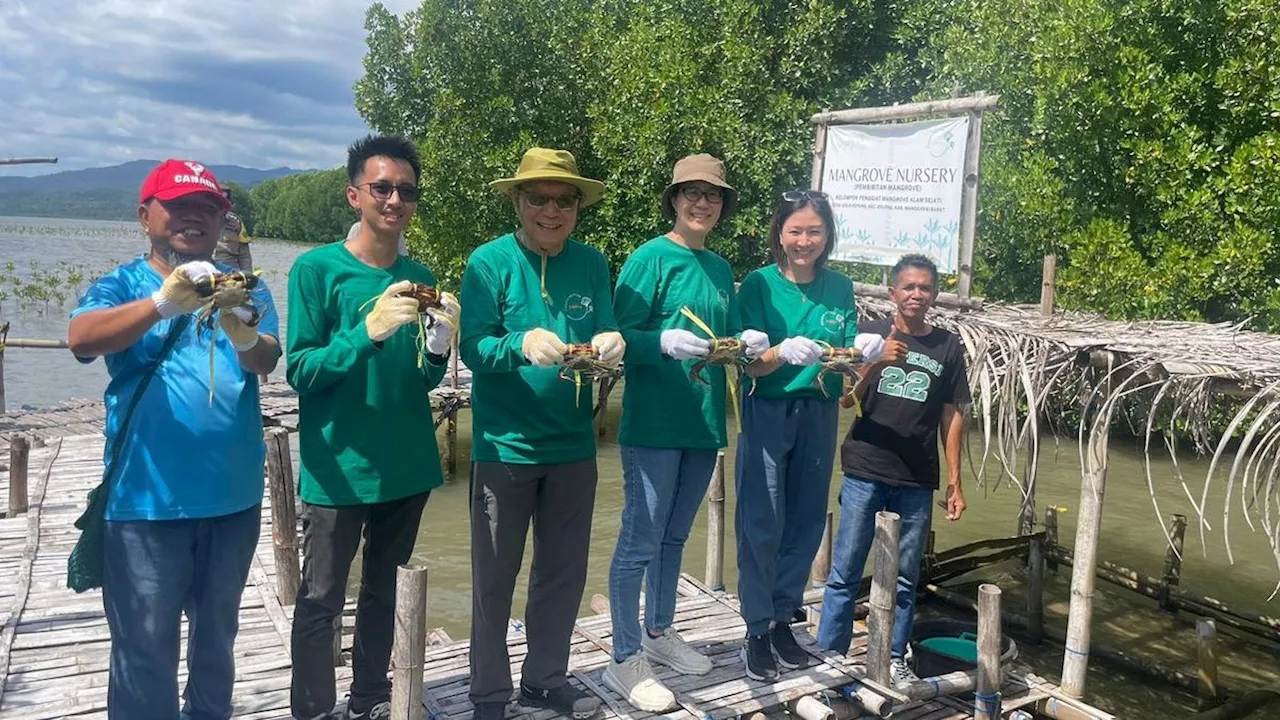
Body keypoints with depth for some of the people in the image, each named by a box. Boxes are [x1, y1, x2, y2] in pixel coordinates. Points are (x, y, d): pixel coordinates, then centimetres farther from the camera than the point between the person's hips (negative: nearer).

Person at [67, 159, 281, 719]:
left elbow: (267, 360, -11)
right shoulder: (122, 285, 0)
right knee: (144, 645, 4)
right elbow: (81, 338, -21)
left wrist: (245, 337, -35)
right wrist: (163, 302, -37)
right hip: (146, 499, -2)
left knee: (217, 634, 19)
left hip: (233, 497, 3)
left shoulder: (244, 288, 5)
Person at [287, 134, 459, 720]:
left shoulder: (419, 278, 6)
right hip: (338, 469, -4)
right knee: (321, 602, 4)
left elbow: (424, 382, 9)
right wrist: (367, 332, -27)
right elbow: (299, 372, -12)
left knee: (383, 595, 15)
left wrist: (438, 346, -13)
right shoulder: (316, 269, -7)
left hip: (407, 467, 5)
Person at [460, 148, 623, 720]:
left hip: (572, 444, 4)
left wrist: (611, 344, -24)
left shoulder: (592, 263, 2)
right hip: (505, 444, -4)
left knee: (564, 572, 16)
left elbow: (605, 337, -1)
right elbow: (473, 347, -16)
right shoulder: (490, 261, -9)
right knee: (495, 575, 9)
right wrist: (522, 344, -35)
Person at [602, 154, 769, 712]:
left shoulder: (720, 269, 12)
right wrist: (666, 342, -29)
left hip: (703, 421, 7)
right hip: (654, 423, -7)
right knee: (640, 542, -1)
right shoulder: (650, 258, -8)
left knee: (673, 538, 18)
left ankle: (659, 633, 34)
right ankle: (625, 661, 10)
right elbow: (622, 338, -12)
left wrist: (748, 343, -4)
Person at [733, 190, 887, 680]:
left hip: (819, 415, 4)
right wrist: (783, 353, -32)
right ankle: (756, 630, 11)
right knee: (762, 524, -2)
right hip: (767, 413, -4)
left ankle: (782, 619, 25)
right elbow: (752, 365, -11)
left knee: (806, 520, 9)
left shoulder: (839, 287, 5)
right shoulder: (759, 285, -6)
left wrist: (862, 349, -19)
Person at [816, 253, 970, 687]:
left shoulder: (948, 347, 6)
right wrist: (877, 360, -19)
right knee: (845, 572, 3)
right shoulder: (870, 334, 2)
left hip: (917, 480, 2)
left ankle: (896, 659, 23)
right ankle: (829, 655, 13)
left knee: (906, 577, 10)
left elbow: (952, 416, 8)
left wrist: (955, 481, 6)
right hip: (865, 472, -1)